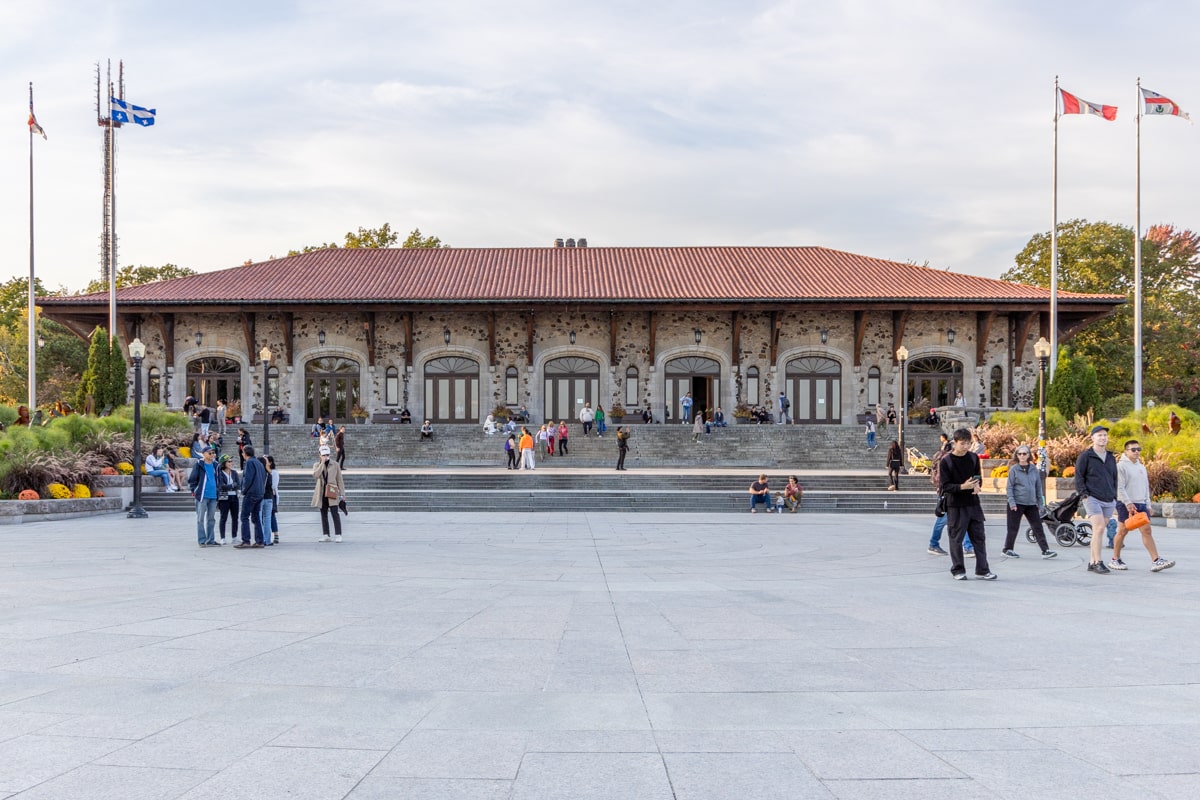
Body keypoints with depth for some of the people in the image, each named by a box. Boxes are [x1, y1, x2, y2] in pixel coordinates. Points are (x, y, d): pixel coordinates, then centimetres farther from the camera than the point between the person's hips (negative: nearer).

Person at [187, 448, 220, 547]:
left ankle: (211, 540, 15)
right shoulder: (199, 465, -4)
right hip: (202, 495, -6)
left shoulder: (214, 465, 13)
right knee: (200, 519, -1)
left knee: (211, 519, 9)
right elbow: (192, 479, -4)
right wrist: (194, 491, -8)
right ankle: (202, 540, 1)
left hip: (213, 495, 6)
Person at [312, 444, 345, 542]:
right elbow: (315, 476, -15)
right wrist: (322, 463, -16)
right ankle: (325, 535, 13)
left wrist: (342, 493, 0)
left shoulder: (335, 464, 3)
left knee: (335, 514, -10)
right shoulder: (316, 465, 6)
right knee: (324, 515, 7)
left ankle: (338, 535, -9)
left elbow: (339, 480, 4)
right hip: (321, 494, 3)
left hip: (332, 493, -3)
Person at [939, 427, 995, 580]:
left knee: (979, 537, 5)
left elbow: (978, 477, 17)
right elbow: (944, 486, -11)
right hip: (955, 506, -4)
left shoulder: (973, 458, 6)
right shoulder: (945, 461, -9)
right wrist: (963, 486, -25)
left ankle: (982, 570, 12)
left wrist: (977, 485, -6)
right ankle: (957, 570, 16)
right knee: (956, 539, 3)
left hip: (973, 504, 4)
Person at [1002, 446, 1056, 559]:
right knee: (1013, 527, 4)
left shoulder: (1034, 469, 7)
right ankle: (1008, 549, 17)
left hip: (1031, 503, 4)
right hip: (1017, 503, -3)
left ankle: (1045, 550, 0)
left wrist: (1040, 503, 9)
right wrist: (1012, 502, -13)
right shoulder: (1014, 469, -3)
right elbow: (1009, 487, -5)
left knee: (1038, 527, 0)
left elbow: (1039, 486, 12)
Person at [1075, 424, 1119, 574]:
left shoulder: (1111, 458, 17)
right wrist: (1084, 494, -11)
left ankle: (1092, 562, 12)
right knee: (1099, 528, -17)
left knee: (1098, 531, 6)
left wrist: (1115, 497, 17)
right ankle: (1098, 562, -16)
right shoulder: (1085, 456, -1)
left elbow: (1114, 479, 24)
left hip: (1109, 501, 6)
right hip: (1092, 499, -6)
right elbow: (1078, 477, -2)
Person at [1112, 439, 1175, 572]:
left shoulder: (1141, 467, 18)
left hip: (1141, 504, 6)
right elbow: (1119, 487, -14)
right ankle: (1115, 560, 12)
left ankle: (1156, 561, -10)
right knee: (1122, 531, 0)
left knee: (1146, 531, -3)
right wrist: (1128, 503, -21)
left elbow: (1146, 487, 22)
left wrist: (1148, 505, 15)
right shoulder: (1121, 466, -6)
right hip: (1126, 504, -6)